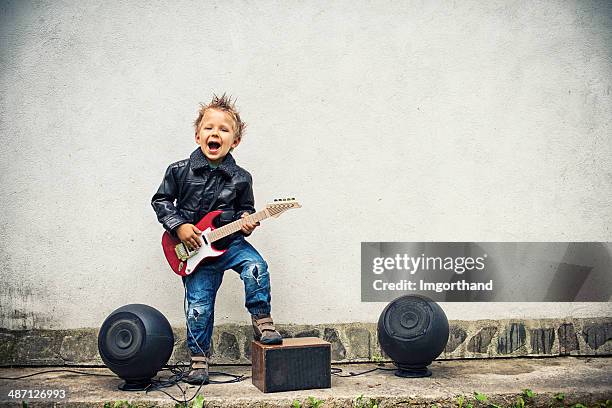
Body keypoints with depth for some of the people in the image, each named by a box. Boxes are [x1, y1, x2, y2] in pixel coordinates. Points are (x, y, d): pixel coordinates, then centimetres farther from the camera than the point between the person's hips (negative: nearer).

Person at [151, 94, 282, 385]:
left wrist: (245, 220, -12)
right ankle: (199, 358, 20)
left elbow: (245, 208, 10)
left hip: (230, 241, 1)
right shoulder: (179, 171, -7)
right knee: (198, 306, 1)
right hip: (194, 250, -1)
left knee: (255, 266, -27)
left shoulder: (240, 178, -4)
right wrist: (179, 227, -9)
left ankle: (262, 320, -6)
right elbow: (161, 201, 3)